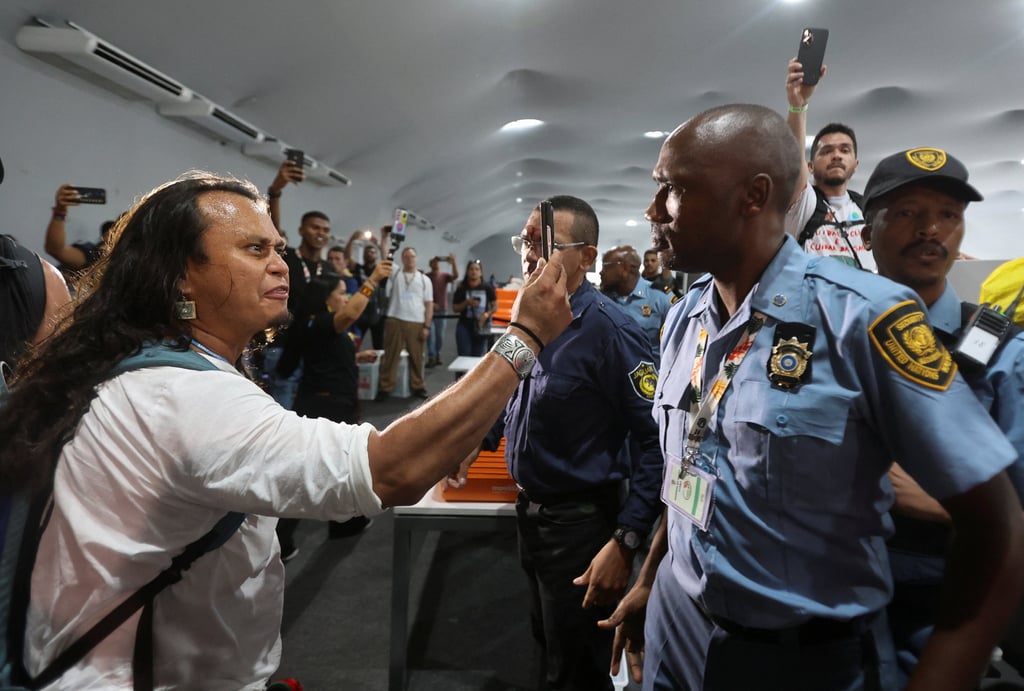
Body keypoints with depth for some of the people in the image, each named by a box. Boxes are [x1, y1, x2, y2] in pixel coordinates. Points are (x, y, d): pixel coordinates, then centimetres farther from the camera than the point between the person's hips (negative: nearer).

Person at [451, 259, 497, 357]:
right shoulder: (461, 289, 0)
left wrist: (487, 314, -15)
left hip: (481, 327, 1)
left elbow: (495, 306, 4)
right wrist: (467, 302, -14)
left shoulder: (487, 288, 1)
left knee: (477, 357, 6)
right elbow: (455, 308, 2)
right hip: (464, 326, -1)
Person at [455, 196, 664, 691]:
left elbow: (655, 442, -25)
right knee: (546, 645, 28)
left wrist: (625, 542, -27)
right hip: (530, 514, 8)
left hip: (581, 524, -7)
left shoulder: (609, 330, -24)